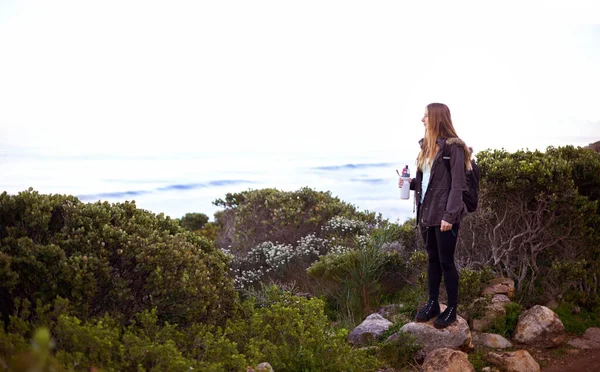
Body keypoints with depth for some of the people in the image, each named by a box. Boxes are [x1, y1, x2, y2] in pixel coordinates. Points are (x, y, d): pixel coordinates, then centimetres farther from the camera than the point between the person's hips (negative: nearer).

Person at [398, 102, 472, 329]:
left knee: (446, 261, 1)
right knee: (432, 259, 15)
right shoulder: (427, 145, 11)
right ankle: (432, 304, 26)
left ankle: (451, 309, 13)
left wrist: (449, 215, -20)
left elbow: (457, 185, -16)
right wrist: (411, 183, -1)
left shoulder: (453, 147, -13)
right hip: (426, 213, 8)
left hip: (444, 215, -7)